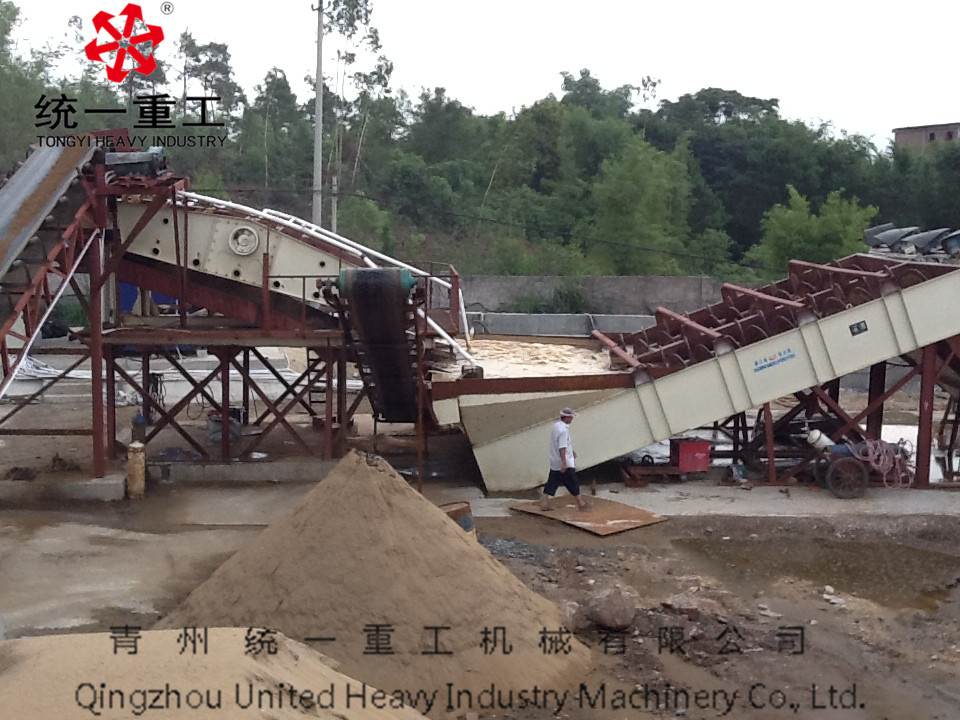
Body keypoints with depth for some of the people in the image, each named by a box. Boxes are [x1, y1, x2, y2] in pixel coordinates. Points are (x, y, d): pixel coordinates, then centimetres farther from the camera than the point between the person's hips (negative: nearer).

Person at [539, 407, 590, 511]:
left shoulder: (555, 426, 11)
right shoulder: (563, 429, -20)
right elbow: (562, 448, -26)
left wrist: (571, 451, 35)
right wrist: (564, 463, -29)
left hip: (554, 463, 9)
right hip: (566, 464, -9)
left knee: (551, 483, 7)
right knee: (573, 483, 3)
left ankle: (544, 503, 3)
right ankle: (581, 503, 12)